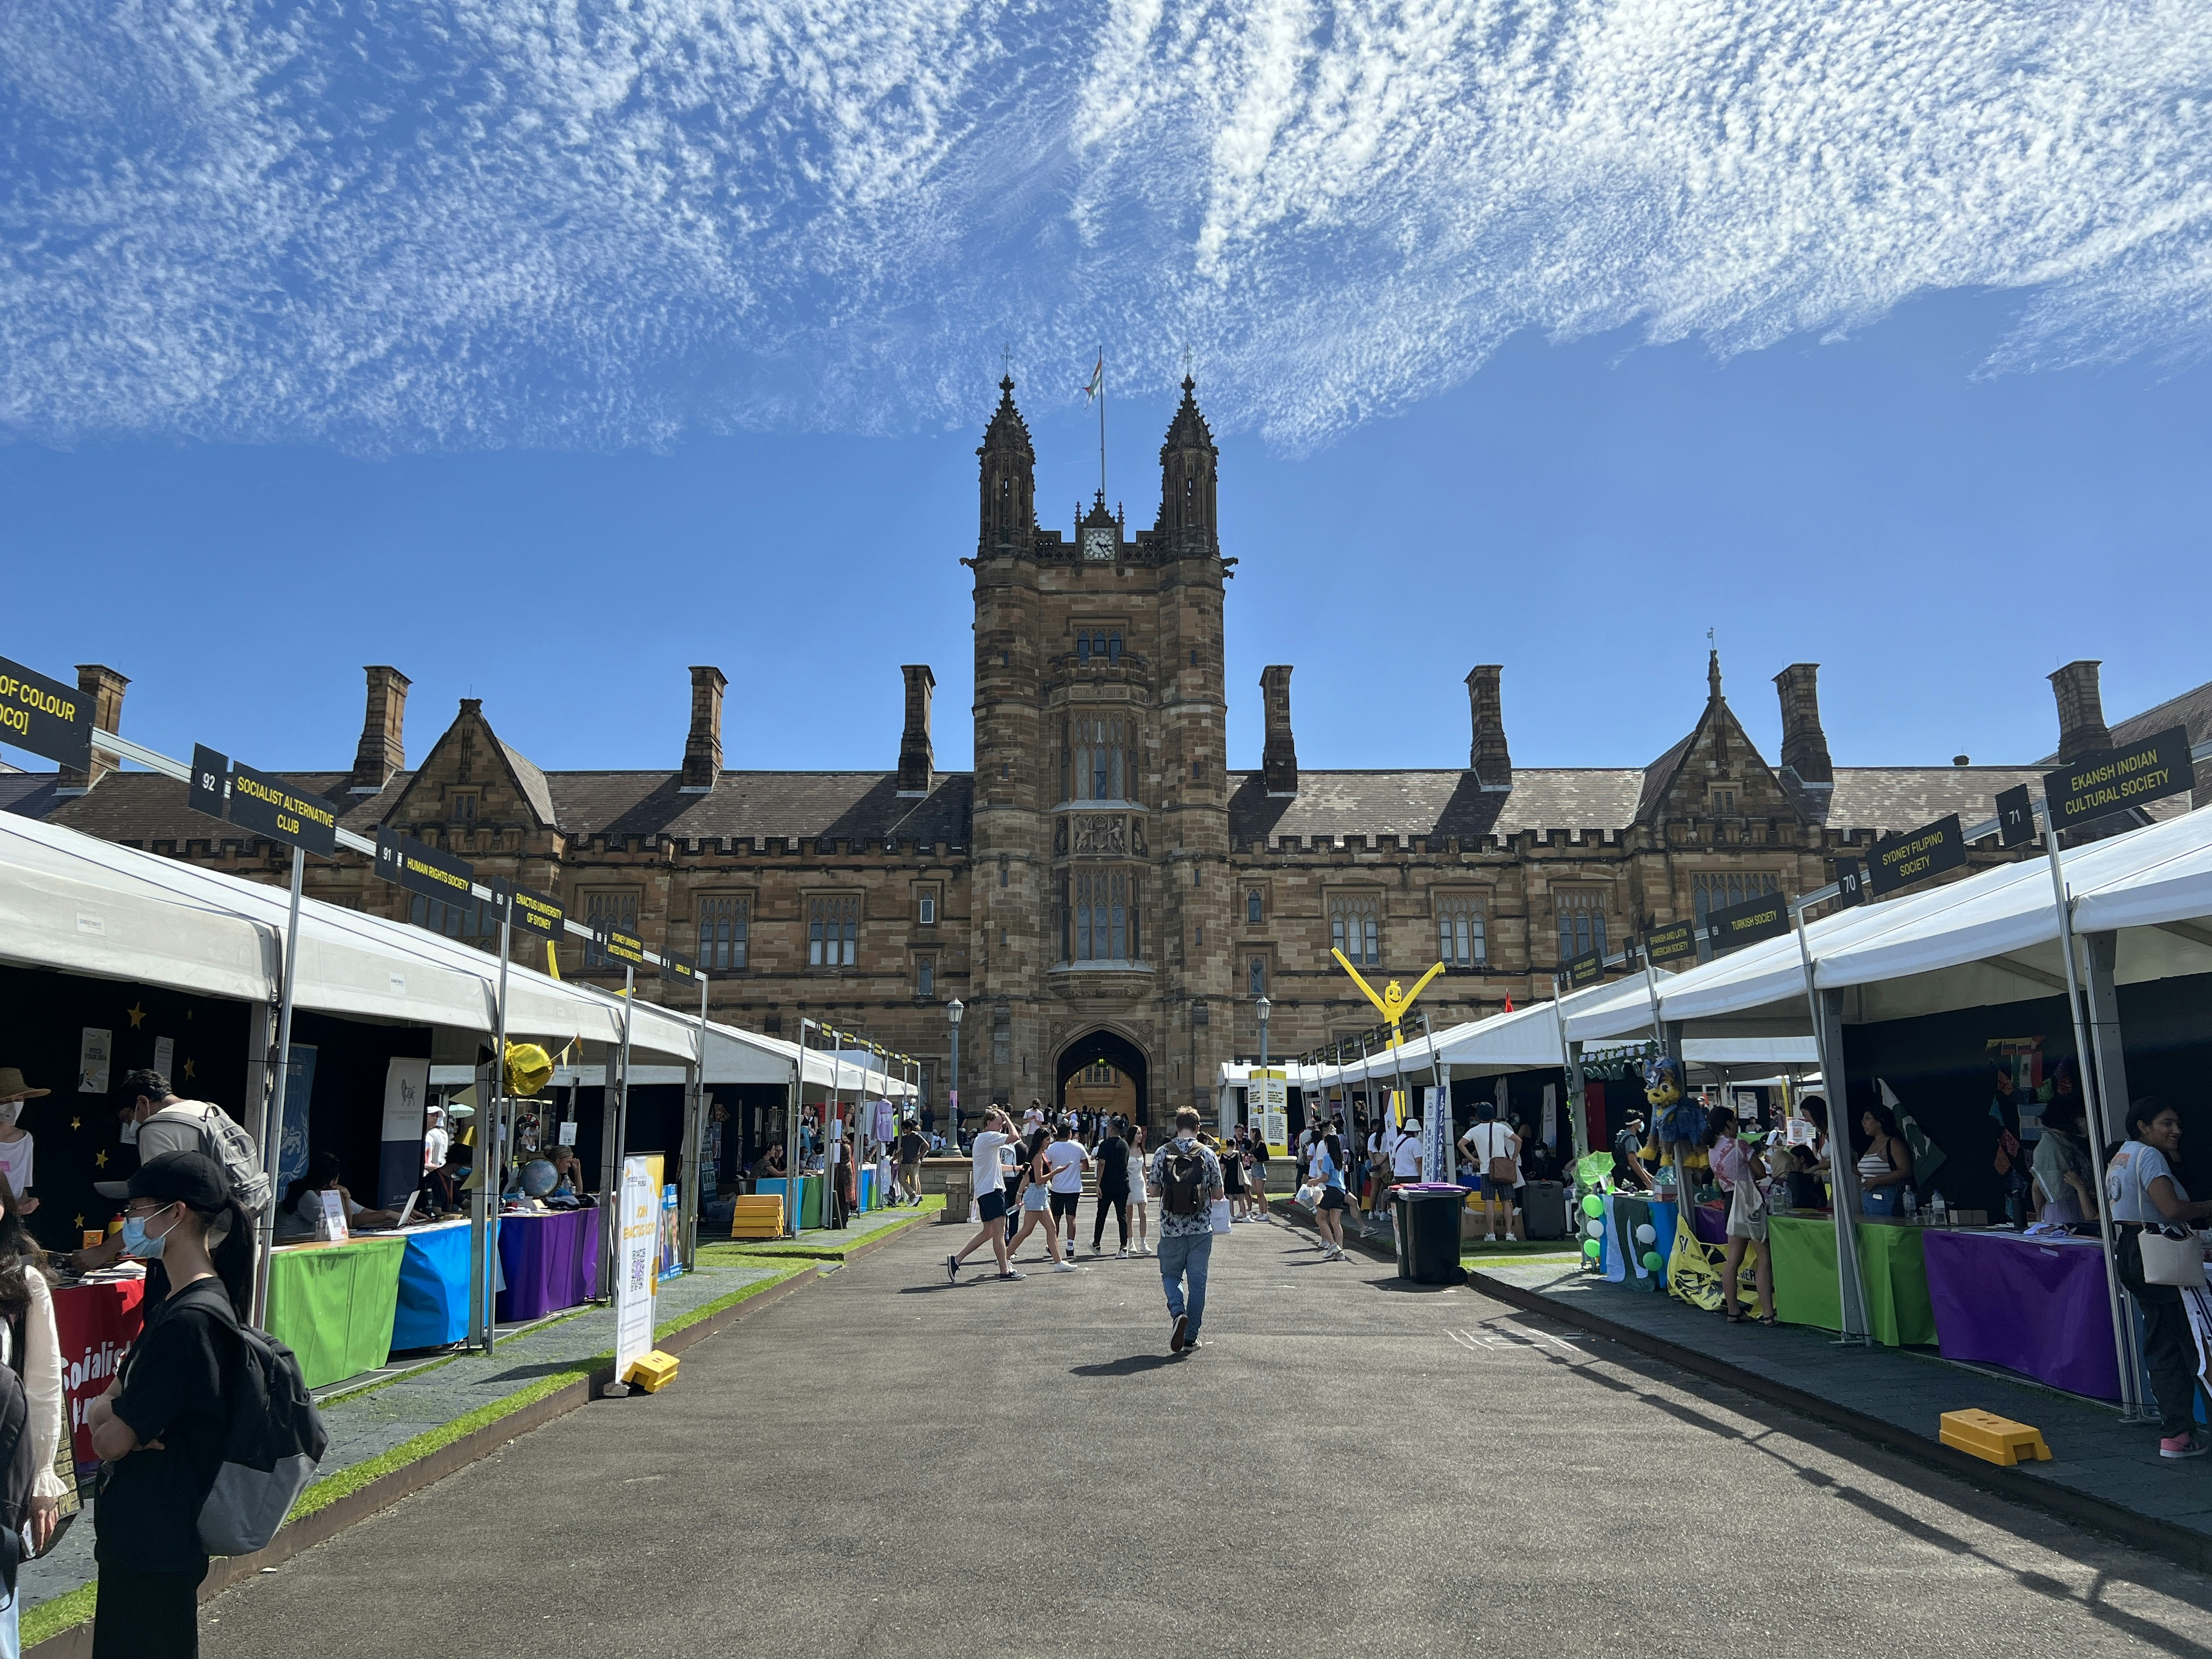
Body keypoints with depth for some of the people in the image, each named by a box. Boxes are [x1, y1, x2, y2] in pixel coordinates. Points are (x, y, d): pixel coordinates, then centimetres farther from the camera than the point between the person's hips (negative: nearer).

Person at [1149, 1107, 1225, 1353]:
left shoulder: (1162, 1154, -3)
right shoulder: (1207, 1155, -4)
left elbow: (1154, 1191, 0)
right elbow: (1218, 1194, 0)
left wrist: (1148, 1180, 21)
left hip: (1171, 1229, 0)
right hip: (1201, 1229, 0)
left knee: (1171, 1275, 17)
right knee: (1197, 1281, 9)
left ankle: (1178, 1312, -10)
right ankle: (1191, 1337, 12)